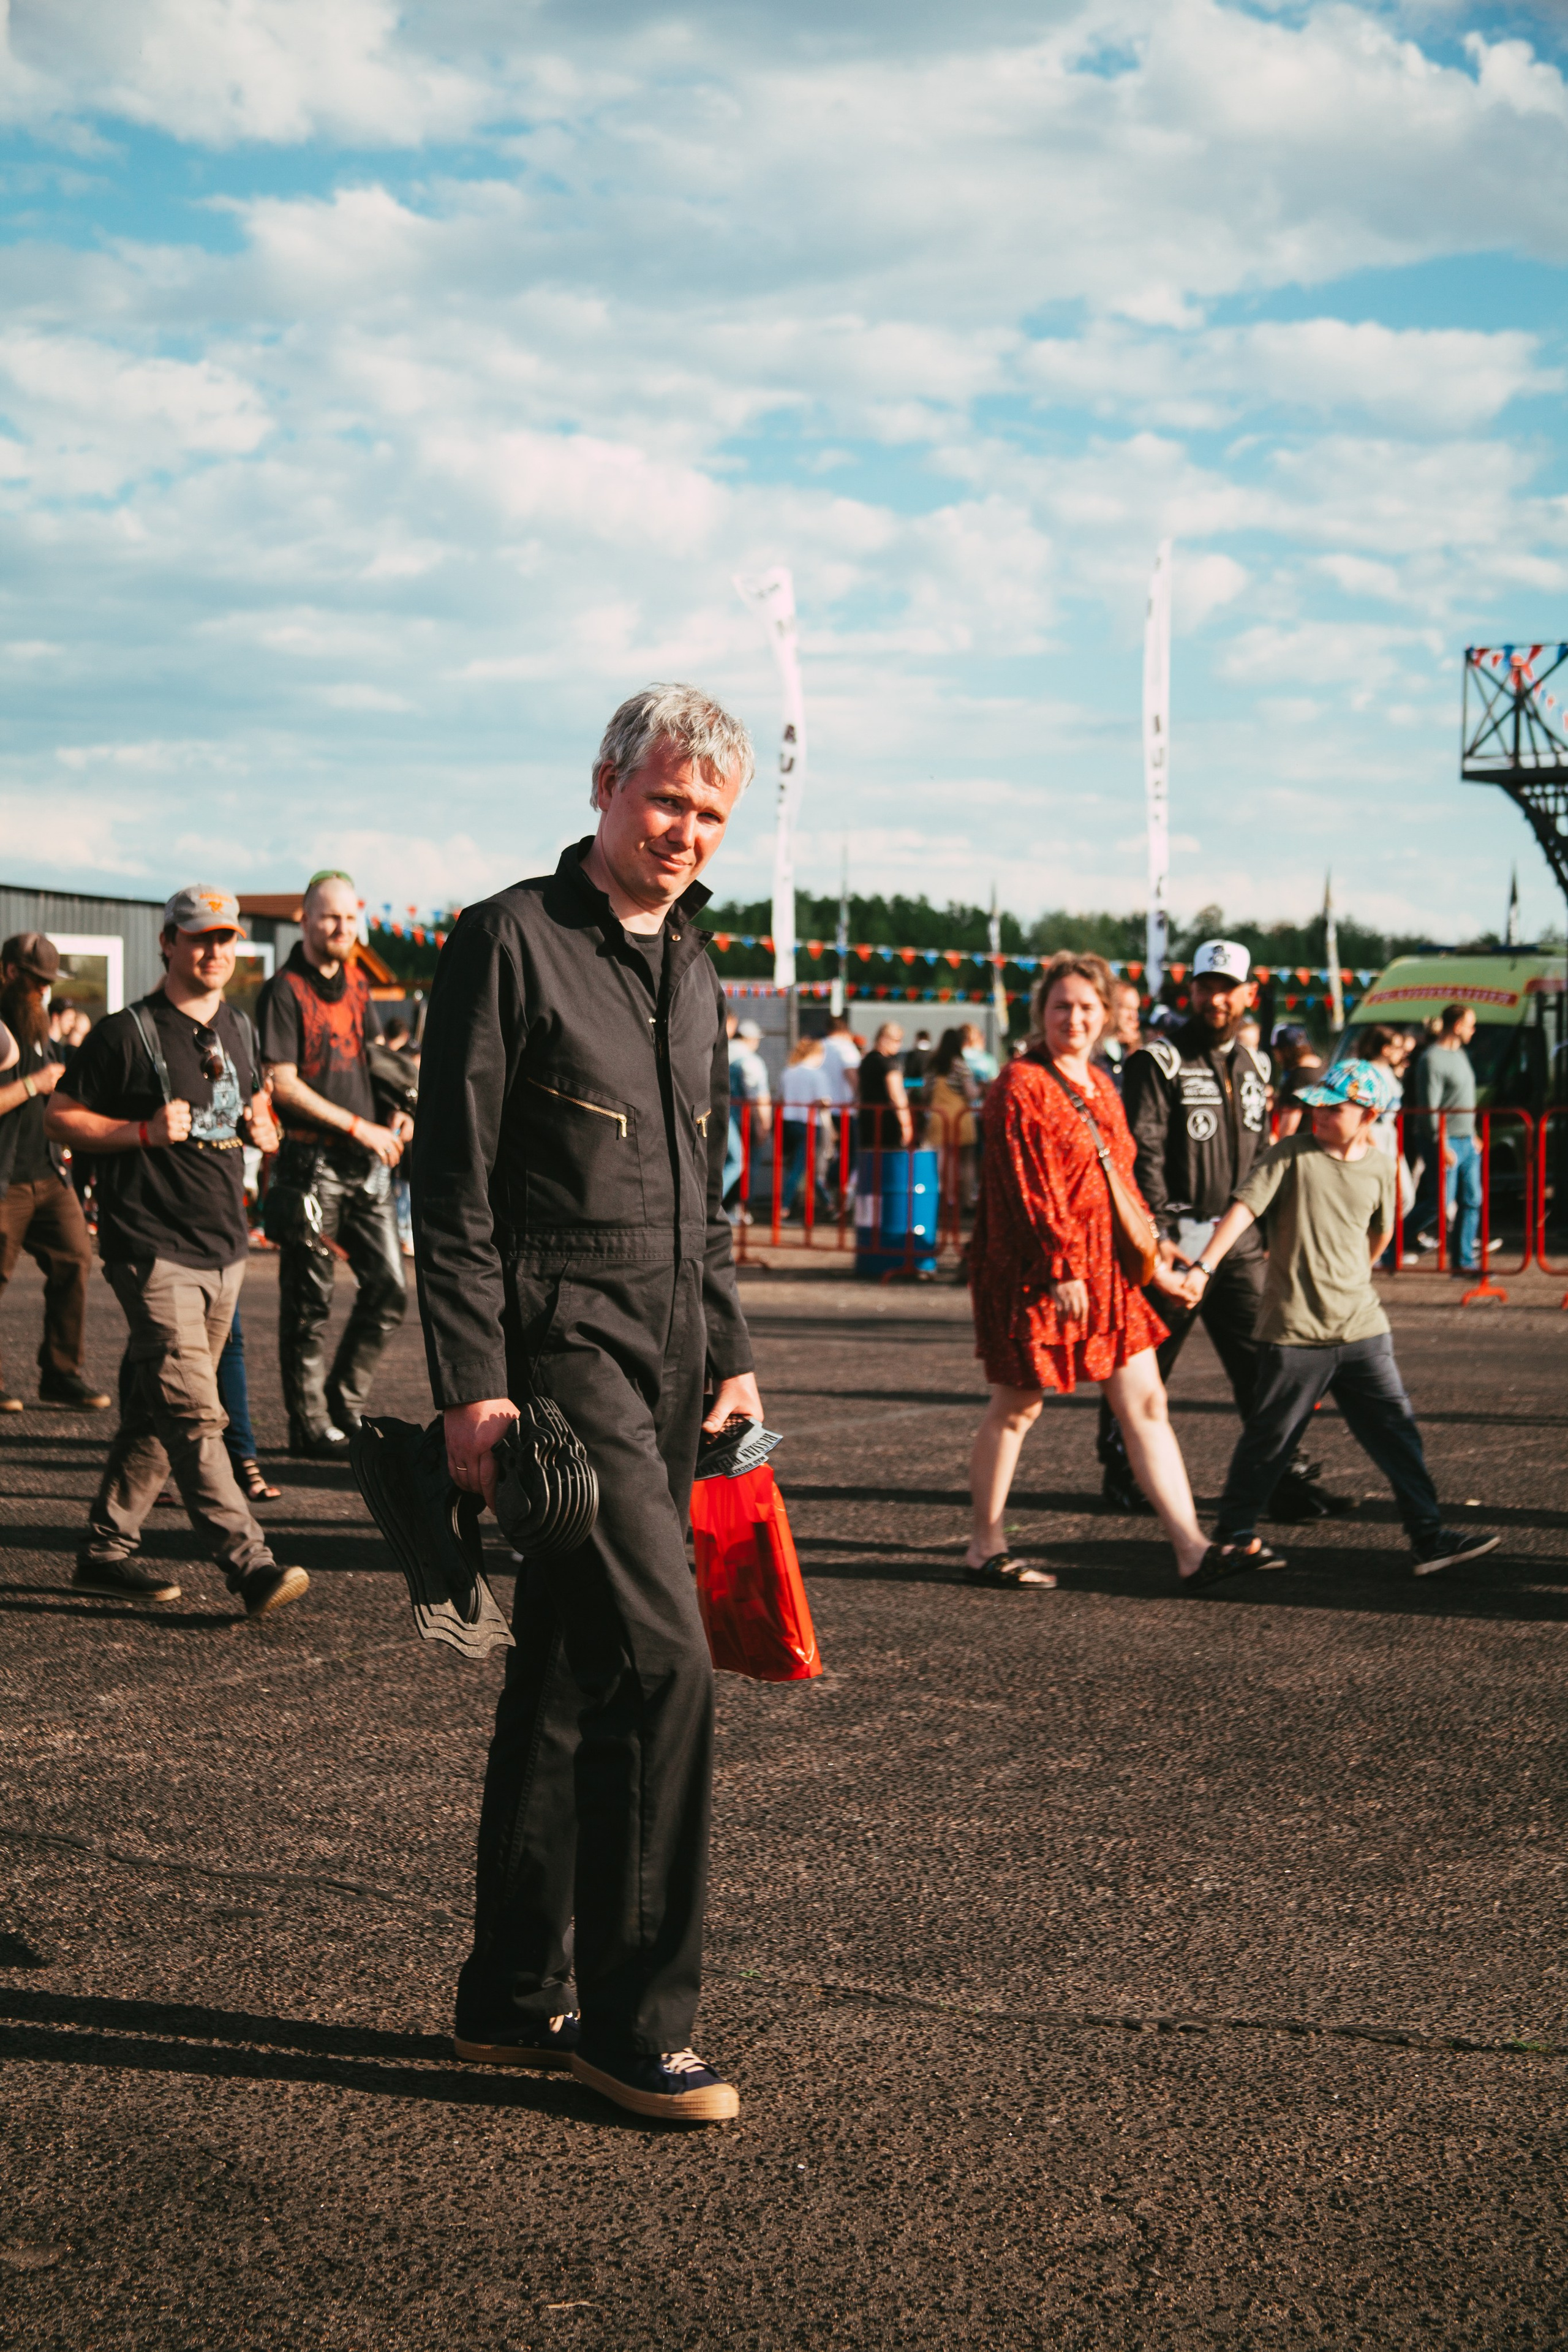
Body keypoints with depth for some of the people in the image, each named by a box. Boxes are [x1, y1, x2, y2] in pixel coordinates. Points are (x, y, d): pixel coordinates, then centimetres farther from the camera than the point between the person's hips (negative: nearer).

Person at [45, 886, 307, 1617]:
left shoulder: (236, 1030, 14)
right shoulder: (127, 1034, -6)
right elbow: (62, 1117, -4)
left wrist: (262, 1128, 6)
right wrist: (145, 1132, -17)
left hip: (224, 1249, 7)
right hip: (152, 1248, -7)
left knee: (156, 1411, 12)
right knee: (193, 1412, -15)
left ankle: (105, 1551, 21)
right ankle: (249, 1563, -20)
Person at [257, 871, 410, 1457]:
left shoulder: (357, 983, 15)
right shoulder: (284, 991, -7)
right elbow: (283, 1083, -13)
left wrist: (396, 1112, 9)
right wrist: (357, 1127, -14)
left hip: (367, 1161, 7)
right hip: (312, 1160, -7)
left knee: (388, 1289, 5)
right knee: (308, 1301, 0)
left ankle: (344, 1405, 19)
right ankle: (309, 1425, 9)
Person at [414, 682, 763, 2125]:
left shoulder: (693, 972, 17)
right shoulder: (513, 941, -7)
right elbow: (454, 1185, -11)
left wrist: (731, 1354, 17)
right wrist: (473, 1386, -16)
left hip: (667, 1358, 8)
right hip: (560, 1345, -8)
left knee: (569, 1681, 12)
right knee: (661, 1662, -13)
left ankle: (514, 2000, 21)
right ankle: (636, 2020, -3)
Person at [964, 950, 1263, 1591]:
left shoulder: (1099, 1085, 15)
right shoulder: (1020, 1086, -11)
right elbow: (1029, 1187, -17)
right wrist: (1062, 1267, -21)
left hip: (1106, 1269, 8)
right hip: (1037, 1273, -8)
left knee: (1146, 1405, 2)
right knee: (1016, 1408, 4)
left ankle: (1191, 1551, 1)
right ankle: (985, 1550, 17)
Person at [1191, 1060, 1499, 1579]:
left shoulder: (1380, 1169, 5)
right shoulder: (1291, 1155, -6)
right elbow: (1244, 1208, -14)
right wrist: (1204, 1266, -24)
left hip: (1362, 1328, 3)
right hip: (1293, 1332, -3)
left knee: (1397, 1433, 2)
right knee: (1269, 1440, 5)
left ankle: (1430, 1539, 7)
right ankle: (1232, 1534, 21)